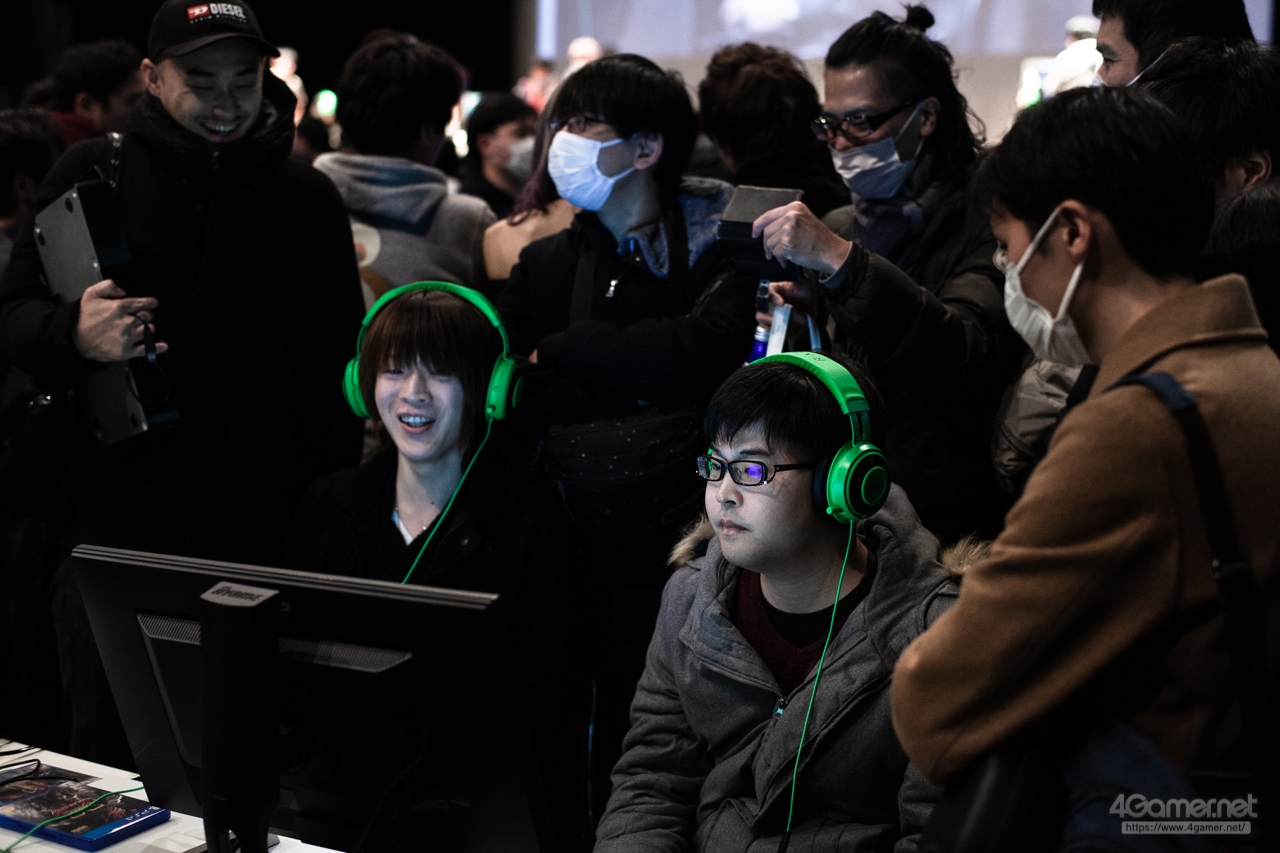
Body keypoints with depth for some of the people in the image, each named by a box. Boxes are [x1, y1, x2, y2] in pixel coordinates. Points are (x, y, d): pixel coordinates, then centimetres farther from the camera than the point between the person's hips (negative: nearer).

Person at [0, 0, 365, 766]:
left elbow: (338, 364, 14)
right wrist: (75, 336, -18)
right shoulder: (96, 175, 5)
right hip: (121, 511, -1)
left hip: (265, 523, 1)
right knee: (111, 751, 1)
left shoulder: (308, 198, 11)